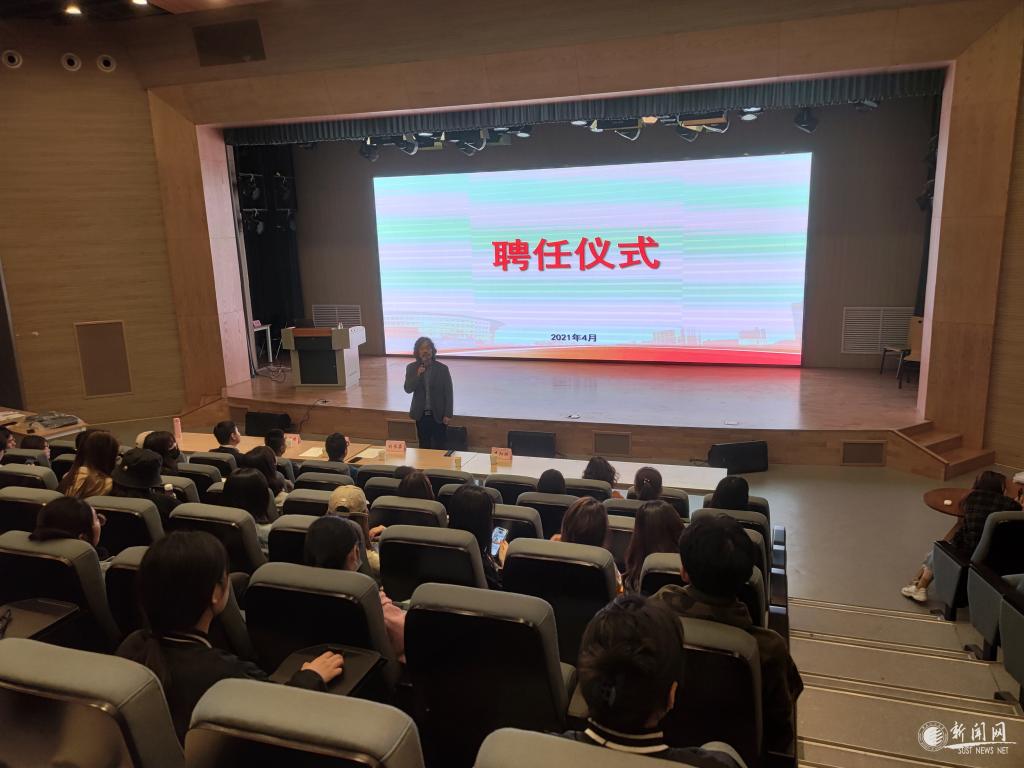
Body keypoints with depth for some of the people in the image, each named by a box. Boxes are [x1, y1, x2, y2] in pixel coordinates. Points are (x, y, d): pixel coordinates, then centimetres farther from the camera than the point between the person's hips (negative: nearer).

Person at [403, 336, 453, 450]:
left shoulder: (442, 369, -6)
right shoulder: (411, 368, 1)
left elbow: (448, 393, -4)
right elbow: (408, 389, -6)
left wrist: (448, 414, -7)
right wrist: (418, 375, -21)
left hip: (438, 415, -2)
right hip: (421, 415, 2)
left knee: (438, 447, 0)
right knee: (424, 447, 10)